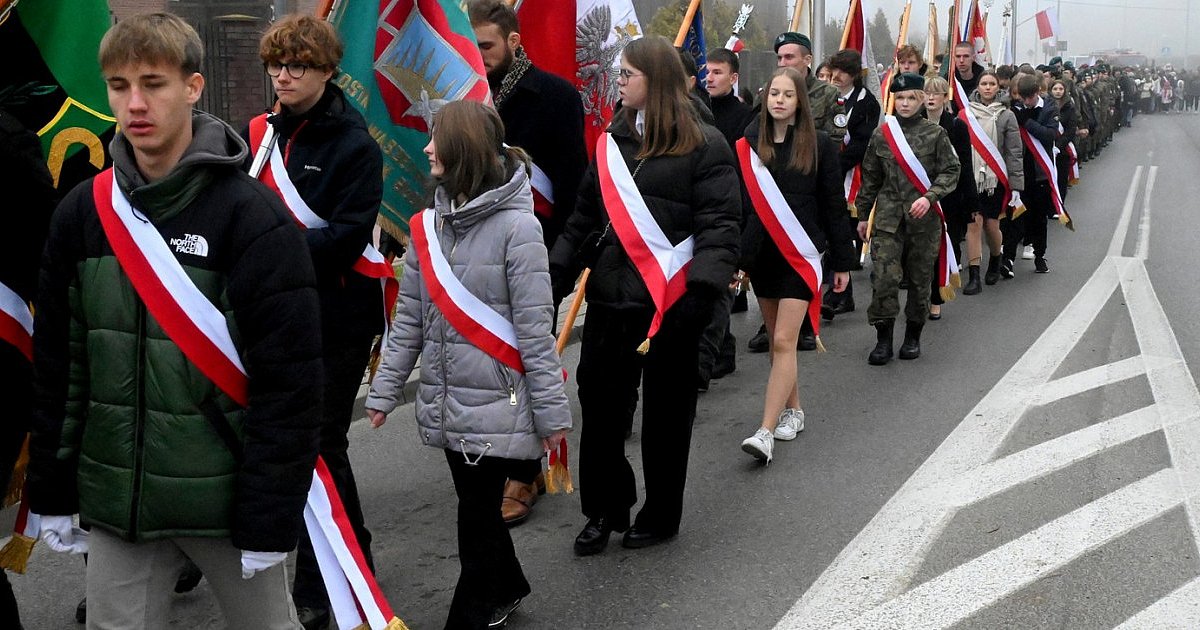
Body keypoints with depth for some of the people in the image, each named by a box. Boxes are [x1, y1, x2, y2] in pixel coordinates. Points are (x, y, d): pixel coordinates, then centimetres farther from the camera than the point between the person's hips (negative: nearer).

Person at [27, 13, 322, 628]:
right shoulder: (81, 213, 3)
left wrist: (269, 518, -14)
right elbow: (57, 365, 9)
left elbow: (289, 380, -13)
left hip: (226, 496, -4)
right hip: (115, 501, 4)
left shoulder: (253, 215, -12)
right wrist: (52, 493, 8)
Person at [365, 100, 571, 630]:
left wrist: (552, 412, -11)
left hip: (497, 404, -6)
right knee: (475, 505, 18)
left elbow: (535, 329, -14)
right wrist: (385, 389, 7)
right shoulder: (427, 225, 4)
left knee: (478, 513, 1)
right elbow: (409, 319, 9)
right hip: (446, 402, 6)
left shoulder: (515, 226, -14)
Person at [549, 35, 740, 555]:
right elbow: (584, 218, 15)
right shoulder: (611, 142, 12)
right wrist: (557, 274, 6)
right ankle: (604, 509, 20)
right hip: (610, 298, 5)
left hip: (670, 301, -5)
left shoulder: (703, 146, -5)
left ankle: (661, 515, 23)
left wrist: (702, 289, -23)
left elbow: (718, 224, -12)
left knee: (666, 412, 8)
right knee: (599, 400, 5)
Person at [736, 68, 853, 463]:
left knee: (783, 342, -10)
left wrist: (842, 260, 1)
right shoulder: (748, 144, 4)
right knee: (777, 340, 14)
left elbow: (833, 205, 0)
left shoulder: (818, 145, -2)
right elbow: (737, 203, 6)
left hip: (800, 253, -4)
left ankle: (766, 432, -14)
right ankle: (792, 410, 30)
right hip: (761, 252, 4)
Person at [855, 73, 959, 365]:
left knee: (920, 279, 7)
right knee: (884, 278, -10)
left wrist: (930, 197, -14)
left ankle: (913, 337, 22)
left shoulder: (935, 134, 1)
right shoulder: (881, 133, 6)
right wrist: (863, 215, 14)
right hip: (887, 217, 0)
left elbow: (950, 172, 2)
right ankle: (883, 339, 0)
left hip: (923, 219, 0)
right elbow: (870, 177, 13)